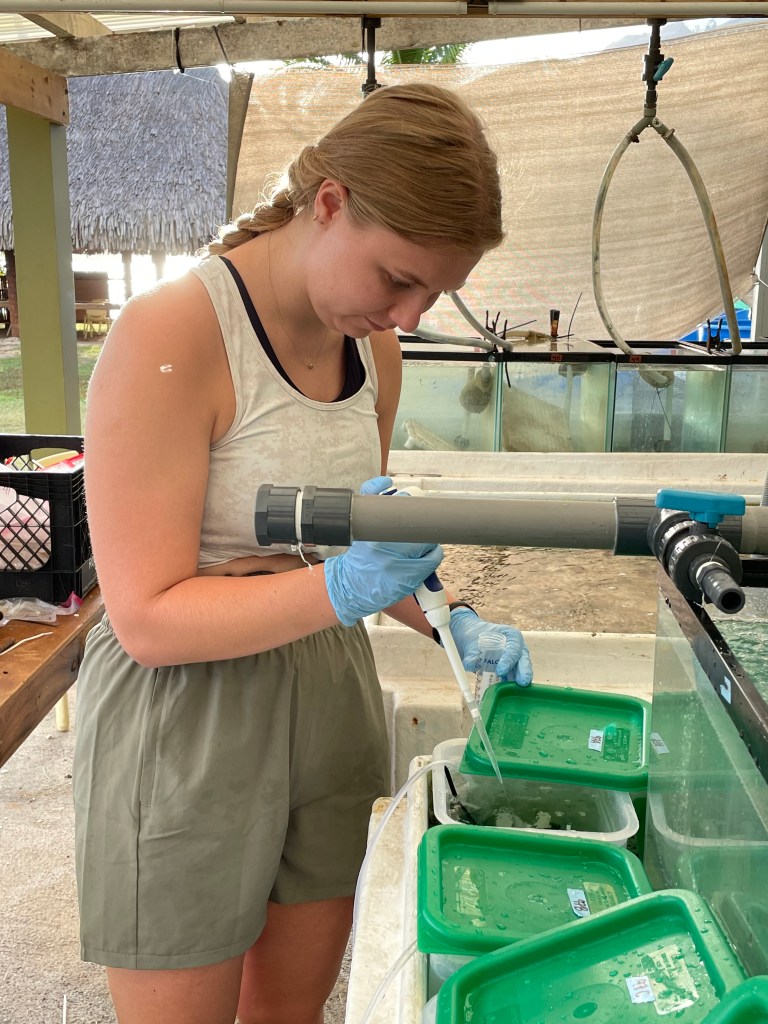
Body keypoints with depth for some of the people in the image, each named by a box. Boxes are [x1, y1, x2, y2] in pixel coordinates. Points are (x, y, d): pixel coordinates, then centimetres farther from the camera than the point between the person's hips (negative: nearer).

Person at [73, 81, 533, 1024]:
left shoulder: (371, 345, 3)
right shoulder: (170, 335, -20)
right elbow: (150, 620, -20)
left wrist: (450, 623, -2)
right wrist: (342, 587, -31)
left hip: (329, 700, 7)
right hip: (188, 728, -6)